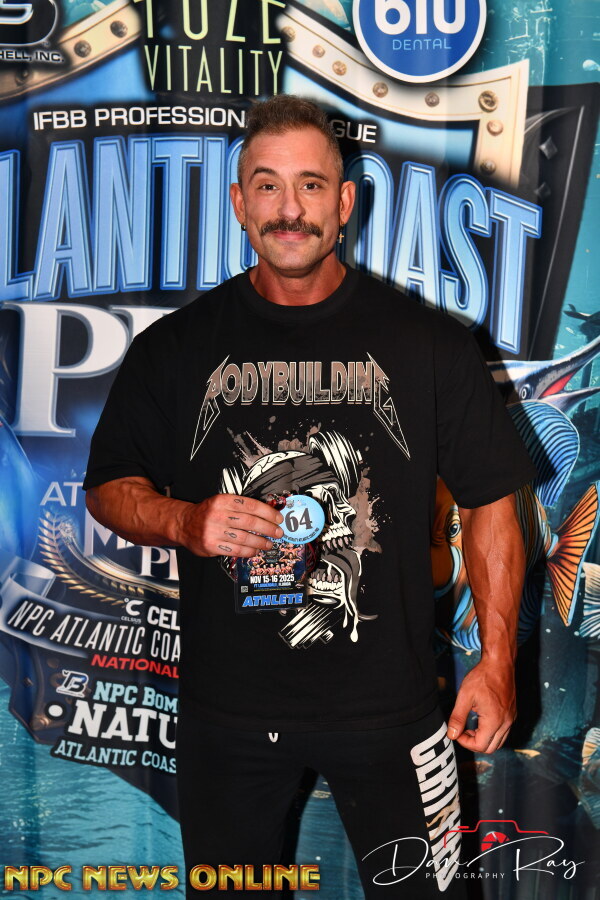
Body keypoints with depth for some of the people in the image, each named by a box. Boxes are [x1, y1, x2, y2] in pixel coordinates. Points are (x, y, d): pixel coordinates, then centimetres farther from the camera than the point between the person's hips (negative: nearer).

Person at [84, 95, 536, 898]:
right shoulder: (175, 348, 0)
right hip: (226, 710, 2)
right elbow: (109, 490, 6)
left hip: (389, 706, -1)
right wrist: (185, 521, -16)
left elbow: (490, 503, 0)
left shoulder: (427, 342, -3)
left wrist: (497, 659, -6)